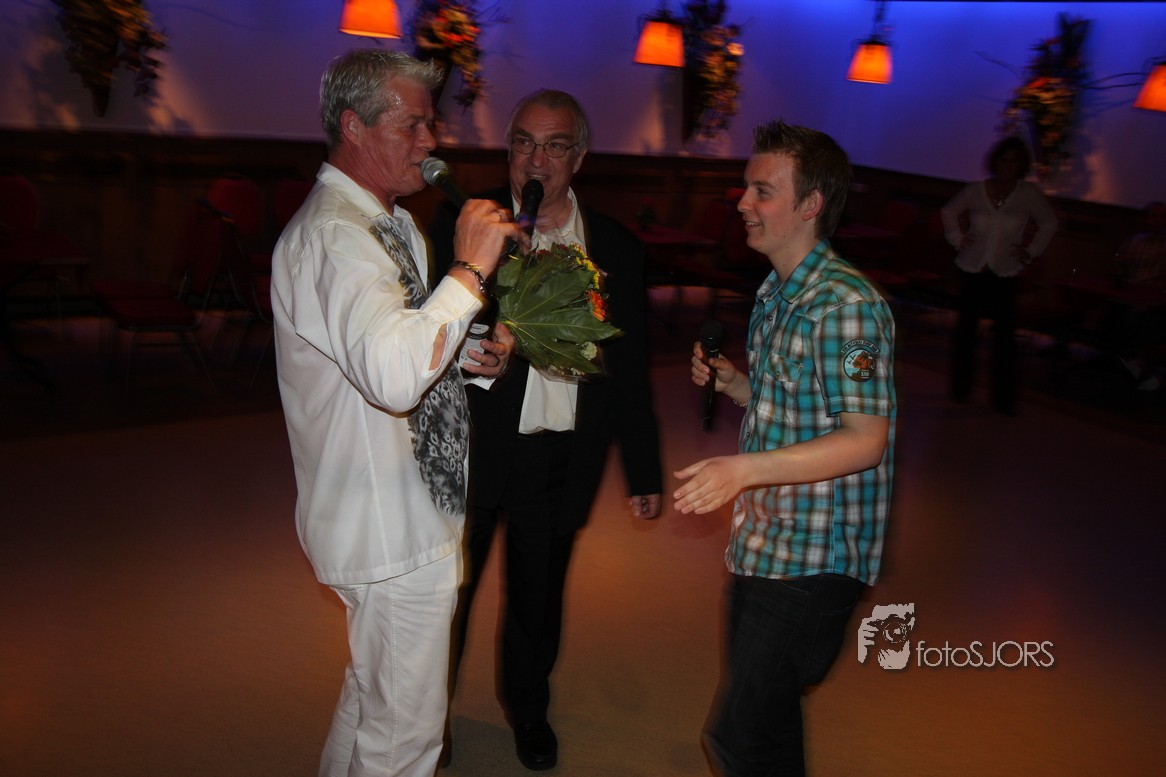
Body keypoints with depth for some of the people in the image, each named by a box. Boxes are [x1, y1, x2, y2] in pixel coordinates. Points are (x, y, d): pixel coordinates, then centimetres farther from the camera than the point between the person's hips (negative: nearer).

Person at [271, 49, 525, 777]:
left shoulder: (388, 223, 11)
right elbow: (394, 374, -39)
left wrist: (469, 355, 6)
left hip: (403, 517, 11)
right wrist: (470, 268, -30)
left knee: (374, 696, 28)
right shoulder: (333, 235, -22)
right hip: (394, 532, -11)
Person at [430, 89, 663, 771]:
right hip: (469, 451, -2)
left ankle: (528, 707, 45)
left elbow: (631, 369, 5)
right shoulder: (464, 225, -6)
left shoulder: (618, 248, 1)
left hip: (560, 460, 2)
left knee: (538, 597, 19)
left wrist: (645, 472, 6)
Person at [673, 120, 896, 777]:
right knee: (766, 724, 21)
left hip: (812, 558, -9)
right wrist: (731, 381, 4)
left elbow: (865, 439, -22)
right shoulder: (777, 294, 13)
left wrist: (745, 467, -31)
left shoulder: (844, 304, -18)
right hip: (765, 545, 10)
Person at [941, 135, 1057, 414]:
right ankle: (961, 388, 20)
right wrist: (957, 238, 4)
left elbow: (1048, 223, 12)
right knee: (966, 329, 7)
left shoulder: (1029, 193, -4)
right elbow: (948, 212, 14)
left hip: (1005, 274, -1)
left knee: (1005, 334, -4)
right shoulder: (975, 190, -3)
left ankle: (1004, 397, 2)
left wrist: (1032, 250, 4)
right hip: (972, 270, 1)